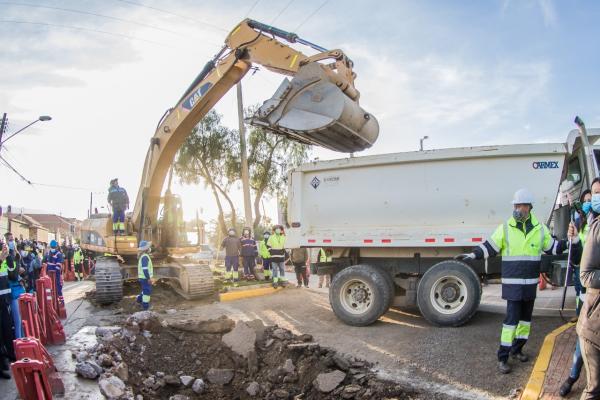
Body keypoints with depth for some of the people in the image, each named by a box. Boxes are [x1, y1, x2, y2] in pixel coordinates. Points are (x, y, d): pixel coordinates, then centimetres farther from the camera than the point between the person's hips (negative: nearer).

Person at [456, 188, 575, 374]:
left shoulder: (540, 228, 4)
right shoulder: (505, 228, -5)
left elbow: (551, 247, 16)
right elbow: (490, 247, -5)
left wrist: (569, 241, 5)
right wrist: (473, 255, -18)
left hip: (531, 283, 4)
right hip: (512, 283, -4)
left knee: (526, 317, 15)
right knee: (512, 318, -8)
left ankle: (516, 349, 32)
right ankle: (503, 357, -1)